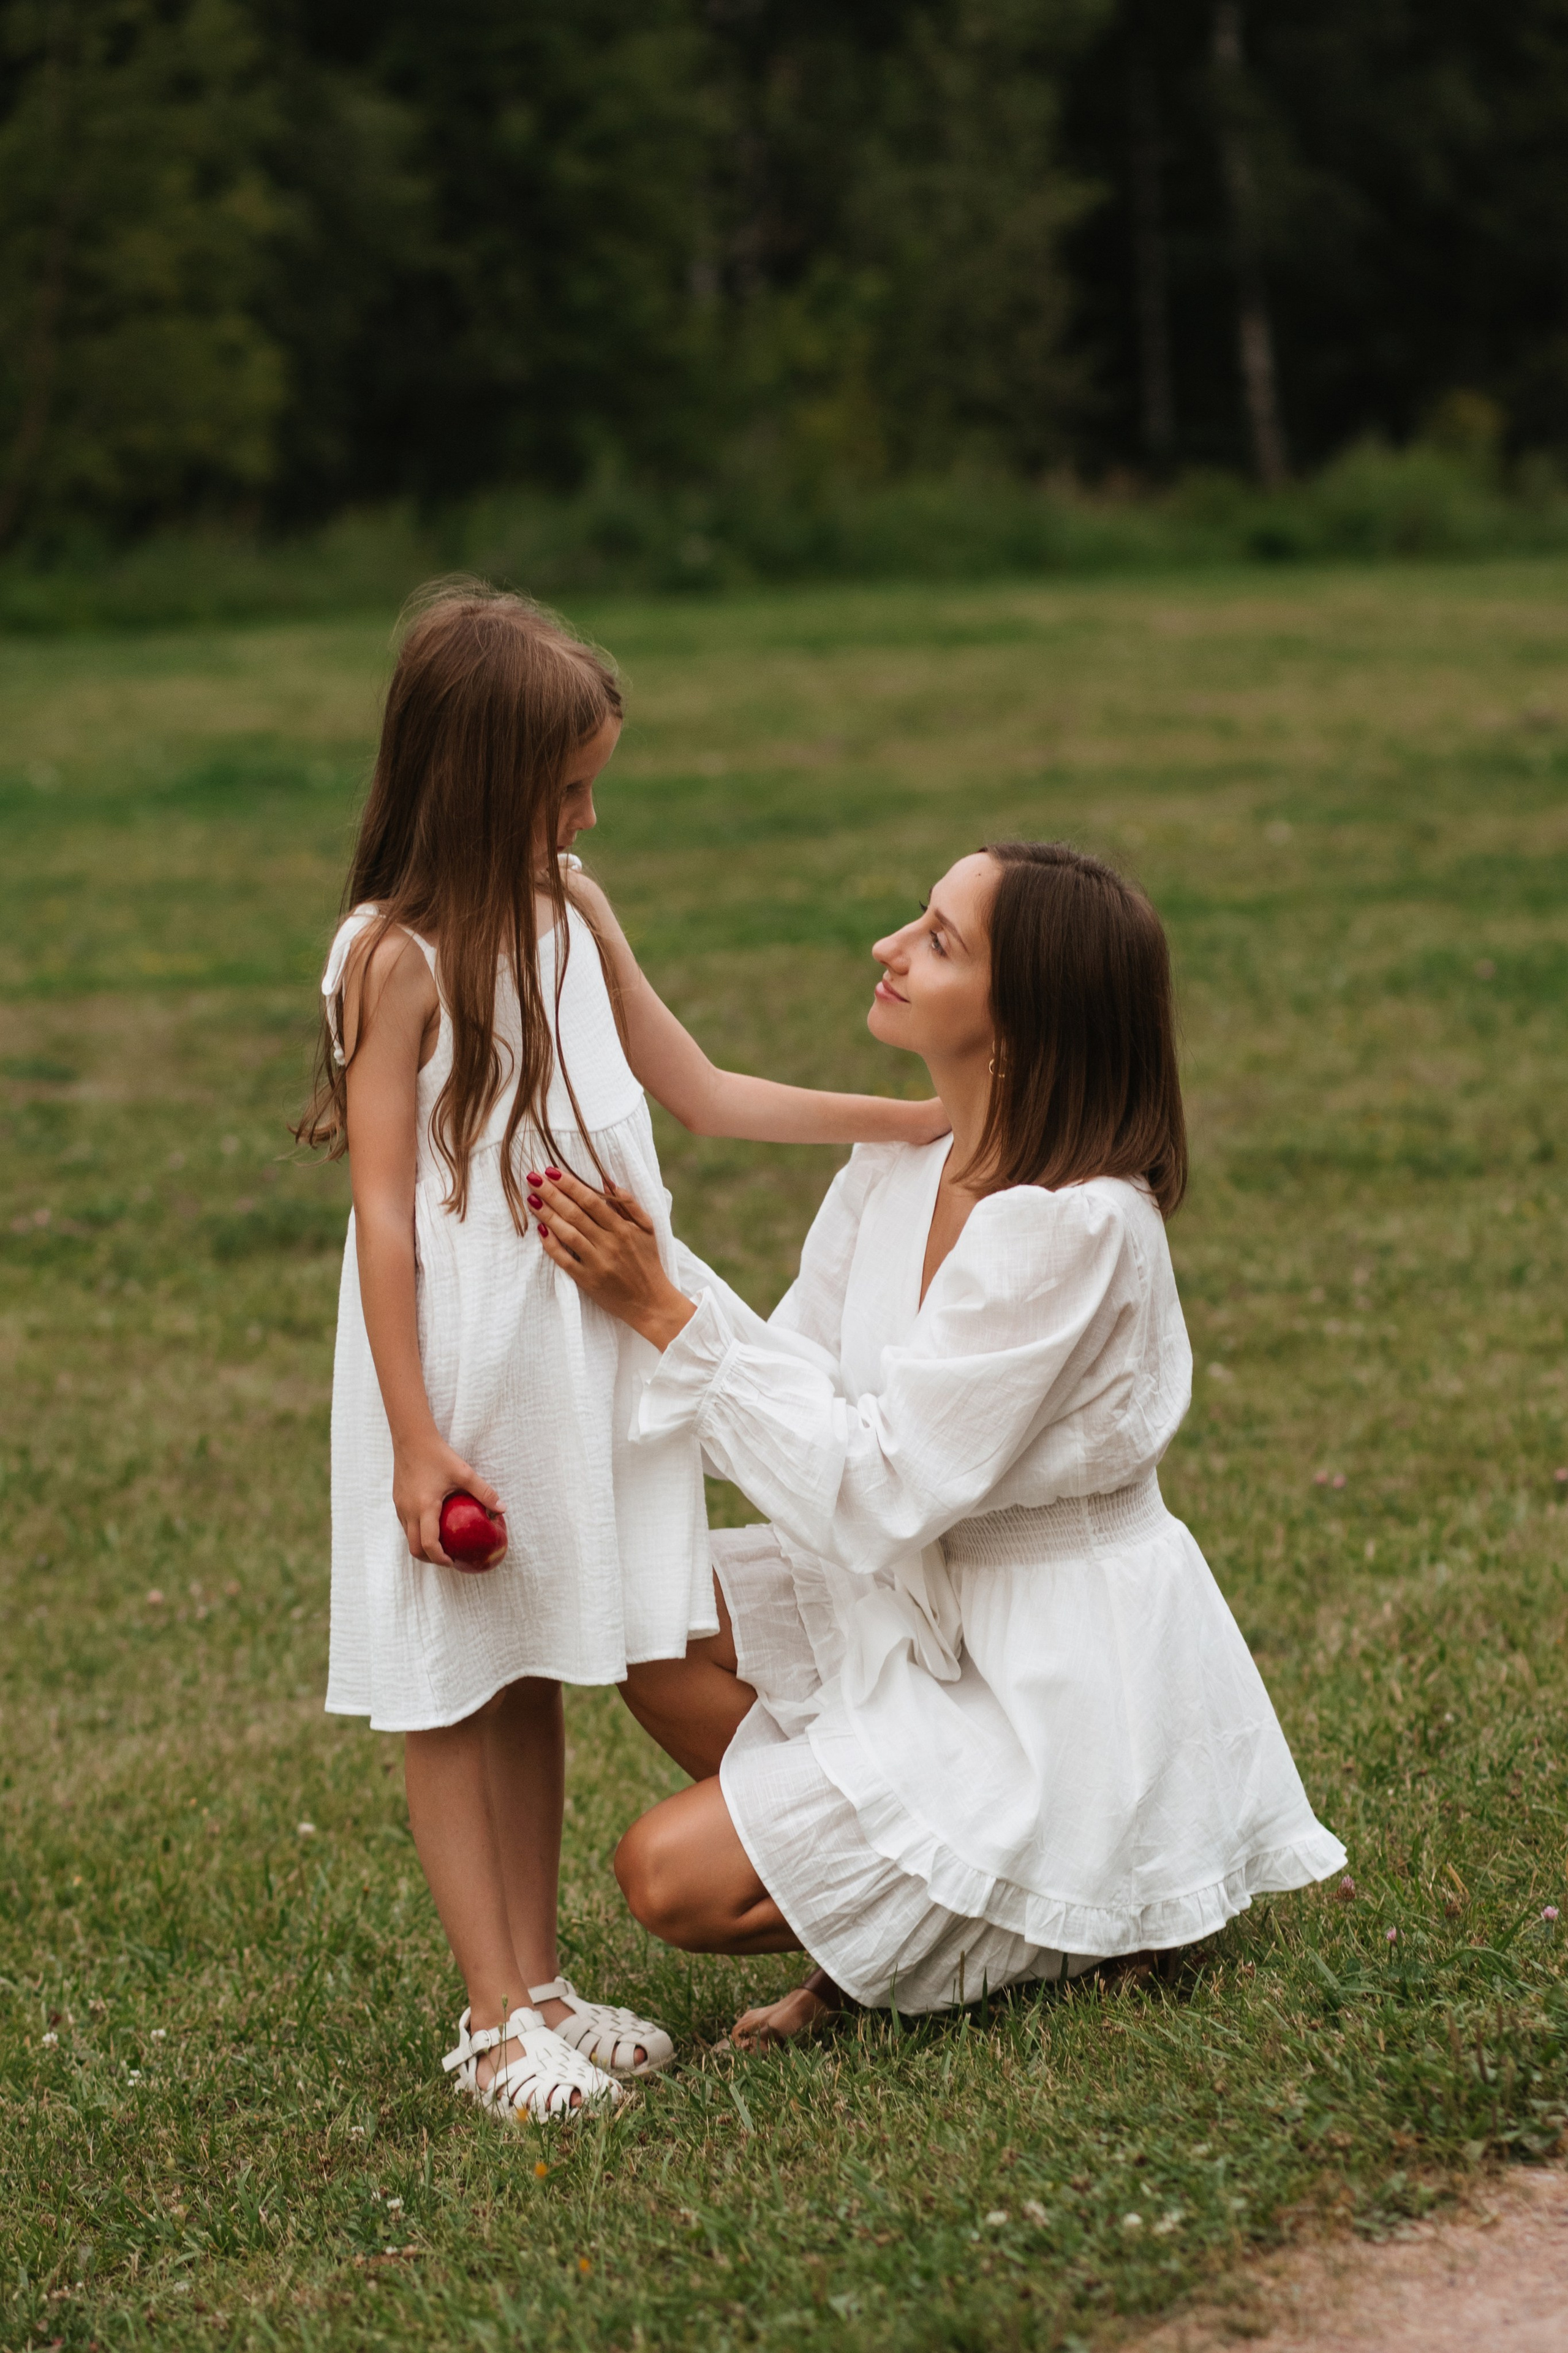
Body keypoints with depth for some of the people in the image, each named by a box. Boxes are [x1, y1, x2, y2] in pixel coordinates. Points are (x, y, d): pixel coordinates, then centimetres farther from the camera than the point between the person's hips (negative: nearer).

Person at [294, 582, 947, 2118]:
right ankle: (495, 2020, 9)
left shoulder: (570, 917, 7)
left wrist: (917, 1120, 13)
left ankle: (538, 1988, 22)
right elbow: (384, 1209, -15)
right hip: (457, 1368, -7)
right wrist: (416, 1440, -17)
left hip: (576, 1356, 7)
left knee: (535, 1676, 13)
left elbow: (703, 1094, 17)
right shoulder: (398, 954, -15)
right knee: (451, 1693, 3)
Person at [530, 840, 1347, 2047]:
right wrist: (643, 1271, -11)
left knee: (675, 1877, -13)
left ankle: (1041, 1916, 5)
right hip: (924, 1606, 9)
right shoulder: (899, 1163, 0)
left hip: (1057, 1674, -9)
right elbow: (800, 1385, 3)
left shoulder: (1078, 1225, -26)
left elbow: (882, 1491, -25)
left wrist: (669, 1313, -25)